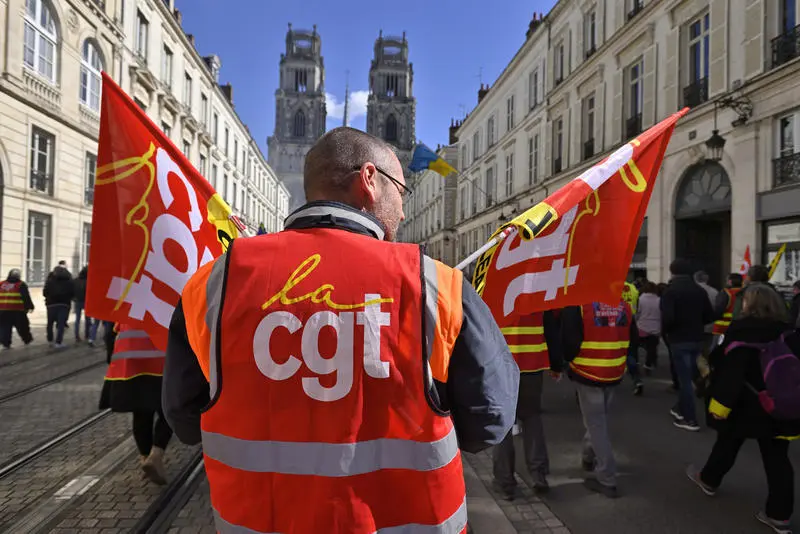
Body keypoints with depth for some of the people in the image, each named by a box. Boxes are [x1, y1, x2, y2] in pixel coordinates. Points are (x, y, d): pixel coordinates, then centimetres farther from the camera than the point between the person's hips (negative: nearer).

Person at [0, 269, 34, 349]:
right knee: (22, 327, 11)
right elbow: (26, 297, -8)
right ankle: (27, 340, 22)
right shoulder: (21, 285, -3)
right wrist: (30, 306, -2)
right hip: (17, 311, -3)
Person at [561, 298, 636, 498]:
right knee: (599, 419, 23)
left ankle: (607, 479, 6)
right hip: (614, 374, 6)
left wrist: (569, 359, 5)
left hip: (587, 374, -5)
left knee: (596, 424, 4)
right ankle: (590, 457, 42)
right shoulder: (624, 305, 3)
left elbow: (569, 340, -16)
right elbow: (633, 338, 11)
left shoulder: (577, 304, -14)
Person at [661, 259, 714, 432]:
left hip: (679, 340, -6)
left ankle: (690, 419, 3)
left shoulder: (670, 291, -12)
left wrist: (664, 330, -2)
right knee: (689, 376, 20)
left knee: (684, 378, -1)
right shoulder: (700, 290, 4)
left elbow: (668, 318, -22)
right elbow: (710, 316, 5)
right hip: (697, 339, 6)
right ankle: (681, 408, 33)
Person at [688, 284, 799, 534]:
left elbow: (730, 372, -24)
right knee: (777, 458, 9)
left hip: (747, 405, -5)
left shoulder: (742, 330, -18)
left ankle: (709, 480, 37)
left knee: (727, 443, 16)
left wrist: (719, 403, -21)